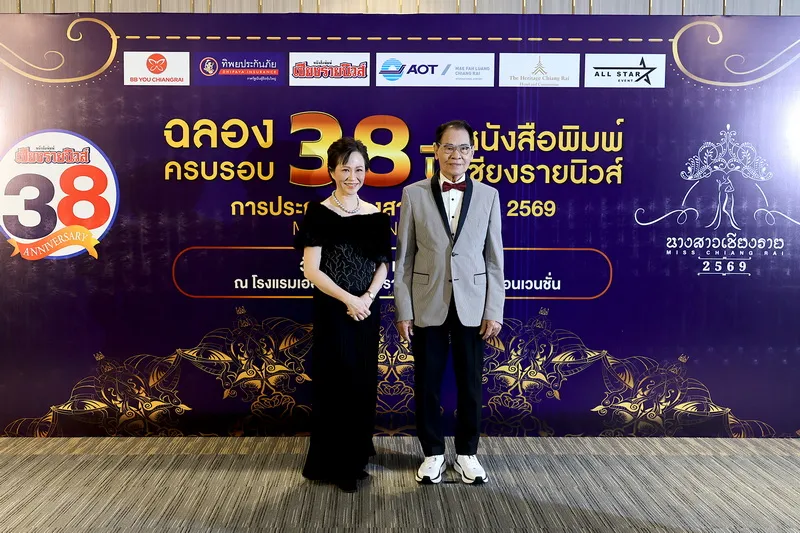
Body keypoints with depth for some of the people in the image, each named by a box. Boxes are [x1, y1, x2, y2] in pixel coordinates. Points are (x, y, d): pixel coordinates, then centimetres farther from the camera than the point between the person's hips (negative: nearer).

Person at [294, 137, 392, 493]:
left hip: (368, 310, 4)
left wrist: (368, 297, -11)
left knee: (363, 383, 12)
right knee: (334, 383, 3)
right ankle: (333, 464, 19)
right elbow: (311, 270, -10)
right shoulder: (319, 214, -7)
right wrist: (348, 300, -17)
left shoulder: (376, 216, 5)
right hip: (332, 310, -4)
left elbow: (383, 265, 6)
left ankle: (356, 455, 31)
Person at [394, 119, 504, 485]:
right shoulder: (414, 194, 0)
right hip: (427, 305, 0)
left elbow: (494, 257, 3)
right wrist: (403, 311, -4)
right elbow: (404, 257, 0)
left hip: (471, 306, 1)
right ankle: (433, 453, 27)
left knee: (470, 384, 10)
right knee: (427, 384, 9)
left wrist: (494, 311, -2)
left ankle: (467, 453, 28)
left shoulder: (488, 195, 4)